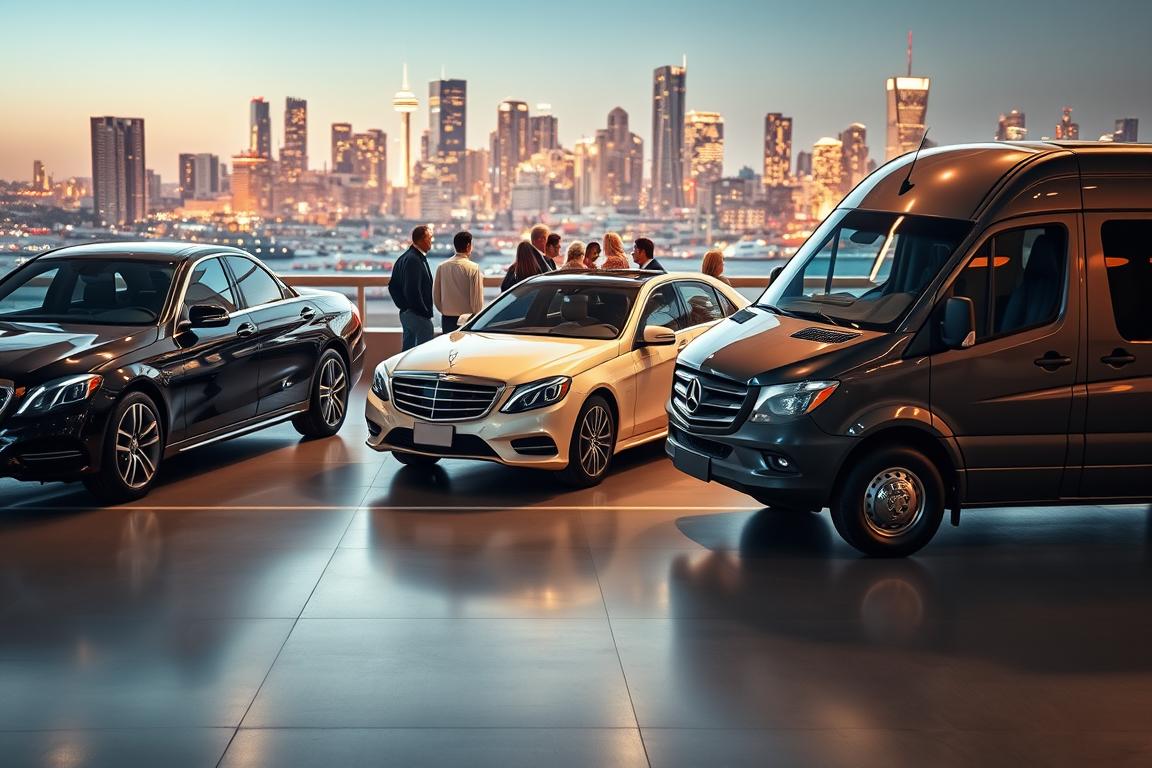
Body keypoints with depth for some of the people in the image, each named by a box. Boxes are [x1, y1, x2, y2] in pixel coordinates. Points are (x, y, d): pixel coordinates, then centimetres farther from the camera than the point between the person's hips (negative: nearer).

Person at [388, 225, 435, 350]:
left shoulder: (404, 258, 13)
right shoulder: (414, 260, -18)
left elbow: (393, 286, 18)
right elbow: (413, 291, -23)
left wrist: (403, 306, 14)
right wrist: (425, 312, -15)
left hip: (405, 313, 10)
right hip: (418, 316, -10)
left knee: (408, 349, 15)